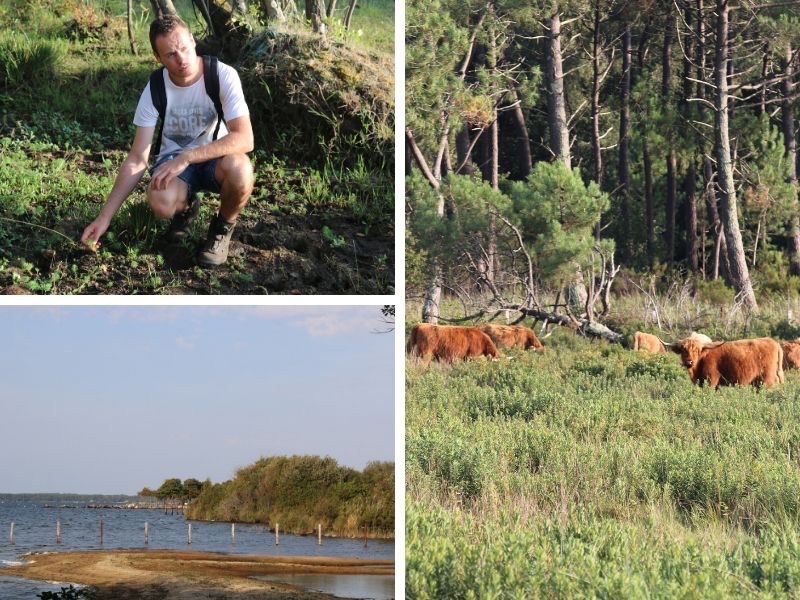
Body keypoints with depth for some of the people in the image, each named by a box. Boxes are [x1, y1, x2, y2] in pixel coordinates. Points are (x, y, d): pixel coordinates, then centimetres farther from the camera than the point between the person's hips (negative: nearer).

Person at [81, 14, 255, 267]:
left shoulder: (224, 76, -22)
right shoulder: (155, 89, -16)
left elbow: (244, 138, -32)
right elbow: (137, 159, -14)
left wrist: (186, 158, -40)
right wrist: (104, 217, -21)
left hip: (217, 157, -1)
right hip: (174, 158, 2)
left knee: (239, 168, -39)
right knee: (161, 203, -33)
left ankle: (222, 228, -5)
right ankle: (186, 206, 8)